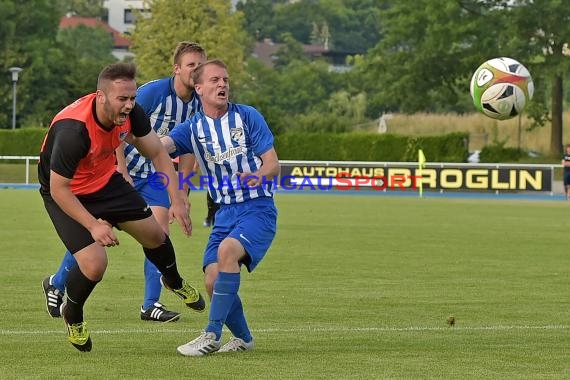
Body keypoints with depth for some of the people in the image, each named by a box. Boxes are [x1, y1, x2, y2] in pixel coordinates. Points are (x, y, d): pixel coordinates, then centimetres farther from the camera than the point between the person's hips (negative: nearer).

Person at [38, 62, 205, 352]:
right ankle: (72, 315, 15)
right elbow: (58, 189, -31)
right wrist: (93, 225, -35)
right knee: (94, 265, -19)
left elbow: (158, 154, -5)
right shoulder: (73, 131, -39)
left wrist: (177, 201, -13)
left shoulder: (130, 112, -20)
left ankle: (174, 281, 48)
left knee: (154, 234, 12)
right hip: (66, 194, -6)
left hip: (106, 181, 6)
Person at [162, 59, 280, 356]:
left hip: (258, 208, -4)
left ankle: (212, 336, -28)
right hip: (225, 212, 4)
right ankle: (242, 338, 17)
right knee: (213, 281, -9)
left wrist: (258, 176, -28)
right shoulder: (193, 128, 4)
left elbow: (273, 164, -5)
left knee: (227, 250, -30)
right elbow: (160, 145, -15)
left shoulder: (248, 117, -3)